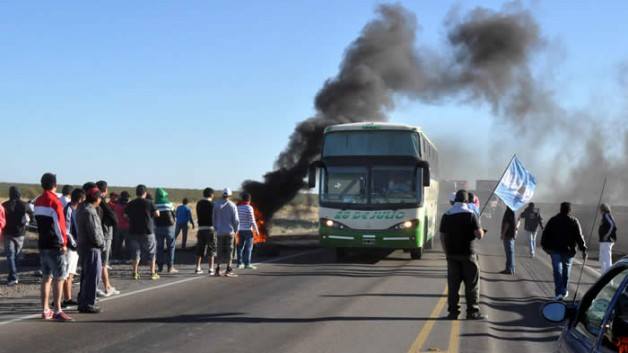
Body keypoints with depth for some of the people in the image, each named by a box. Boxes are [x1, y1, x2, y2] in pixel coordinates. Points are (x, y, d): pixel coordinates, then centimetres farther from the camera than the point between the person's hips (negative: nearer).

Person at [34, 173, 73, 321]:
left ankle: (45, 310, 17)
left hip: (42, 243, 8)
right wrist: (64, 242, -12)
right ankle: (57, 311, -7)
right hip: (55, 245, -8)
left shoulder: (38, 202, 11)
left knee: (46, 277, 13)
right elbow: (60, 223, -17)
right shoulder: (54, 201, -14)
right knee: (59, 278, -5)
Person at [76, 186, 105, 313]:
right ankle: (87, 304, -2)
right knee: (92, 276, -5)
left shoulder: (81, 209, 12)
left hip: (83, 245, 10)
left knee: (86, 275, 17)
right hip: (91, 247, -10)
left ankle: (83, 302, 25)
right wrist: (102, 243, -6)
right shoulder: (90, 212, -20)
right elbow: (94, 233, -23)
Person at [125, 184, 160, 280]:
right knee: (151, 253, 8)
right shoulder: (149, 203, -8)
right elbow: (157, 214, -7)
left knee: (135, 254, 10)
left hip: (133, 232, 3)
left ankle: (135, 273, 8)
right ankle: (153, 273, 8)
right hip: (147, 232, -3)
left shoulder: (130, 204, 2)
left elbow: (125, 215, 8)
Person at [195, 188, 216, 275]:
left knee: (199, 249, 12)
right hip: (210, 228, -6)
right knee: (211, 249, 0)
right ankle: (211, 269, -3)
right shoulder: (211, 204, -10)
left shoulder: (199, 203, 9)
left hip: (201, 228, 6)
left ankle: (198, 268, 14)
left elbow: (198, 216, 14)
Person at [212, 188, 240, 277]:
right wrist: (235, 230, 7)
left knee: (220, 251, 11)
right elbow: (235, 220, -7)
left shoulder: (216, 205, 2)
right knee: (229, 250, 0)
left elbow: (214, 219, 5)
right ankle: (228, 270, -3)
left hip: (220, 232, 3)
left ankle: (218, 269, 10)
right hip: (229, 231, -3)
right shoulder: (232, 205, -5)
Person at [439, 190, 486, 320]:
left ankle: (453, 312, 6)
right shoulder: (470, 215, -9)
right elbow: (479, 235, -14)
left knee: (453, 284, 7)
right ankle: (473, 312, 3)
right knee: (472, 284, 3)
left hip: (452, 254, 4)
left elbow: (442, 237, 7)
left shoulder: (446, 215, 5)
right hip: (467, 253, -4)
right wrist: (481, 230, 9)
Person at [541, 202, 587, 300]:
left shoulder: (553, 220, 3)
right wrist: (583, 250, -5)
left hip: (555, 250, 0)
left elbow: (545, 234, 4)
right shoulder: (574, 221, -2)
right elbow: (579, 237, -7)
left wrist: (545, 246, 13)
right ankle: (564, 292, 23)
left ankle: (558, 293, -12)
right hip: (568, 251, 0)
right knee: (566, 271, 15)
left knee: (557, 271, -2)